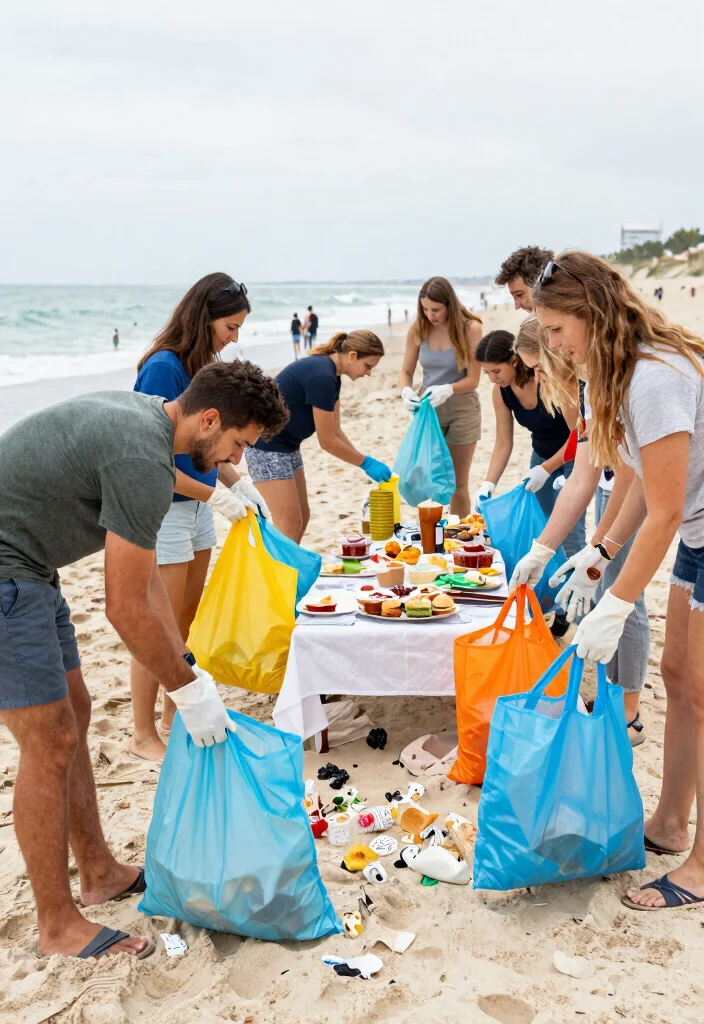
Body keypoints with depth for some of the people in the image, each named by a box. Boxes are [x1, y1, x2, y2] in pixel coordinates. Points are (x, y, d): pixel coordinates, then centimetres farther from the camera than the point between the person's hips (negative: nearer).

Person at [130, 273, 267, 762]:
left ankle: (174, 714, 32)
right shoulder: (163, 368, -19)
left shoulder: (202, 366, 6)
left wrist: (239, 483, 2)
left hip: (197, 506, 9)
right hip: (164, 509, -8)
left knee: (187, 621, 17)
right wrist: (214, 496, -18)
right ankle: (143, 735, 13)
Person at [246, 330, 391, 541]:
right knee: (289, 524, -10)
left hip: (286, 445, 11)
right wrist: (367, 463, -9)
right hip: (267, 446, -10)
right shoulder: (321, 376, -23)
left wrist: (364, 462, 3)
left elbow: (335, 431, 10)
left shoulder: (331, 374, 6)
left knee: (302, 516, 12)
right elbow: (327, 441, -18)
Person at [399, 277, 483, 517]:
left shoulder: (470, 328, -13)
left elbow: (473, 380, -14)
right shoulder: (418, 329, -4)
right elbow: (406, 371, 1)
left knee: (458, 483, 6)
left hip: (461, 409, -3)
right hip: (427, 408, 3)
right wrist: (406, 391, -21)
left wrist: (448, 390, -33)